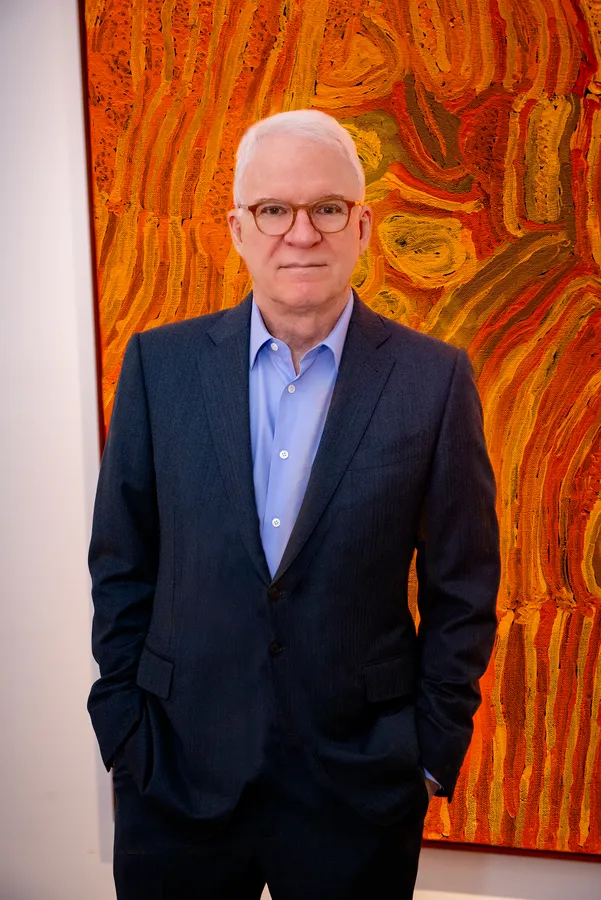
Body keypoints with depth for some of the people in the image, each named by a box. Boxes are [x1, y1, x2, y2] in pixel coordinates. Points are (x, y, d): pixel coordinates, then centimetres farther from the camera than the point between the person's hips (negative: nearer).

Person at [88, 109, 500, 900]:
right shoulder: (159, 362, -3)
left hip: (359, 786, -1)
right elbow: (121, 562, 2)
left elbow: (462, 589, -1)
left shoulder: (434, 379, -7)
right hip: (177, 773, 2)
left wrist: (433, 754, -1)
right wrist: (122, 729, 2)